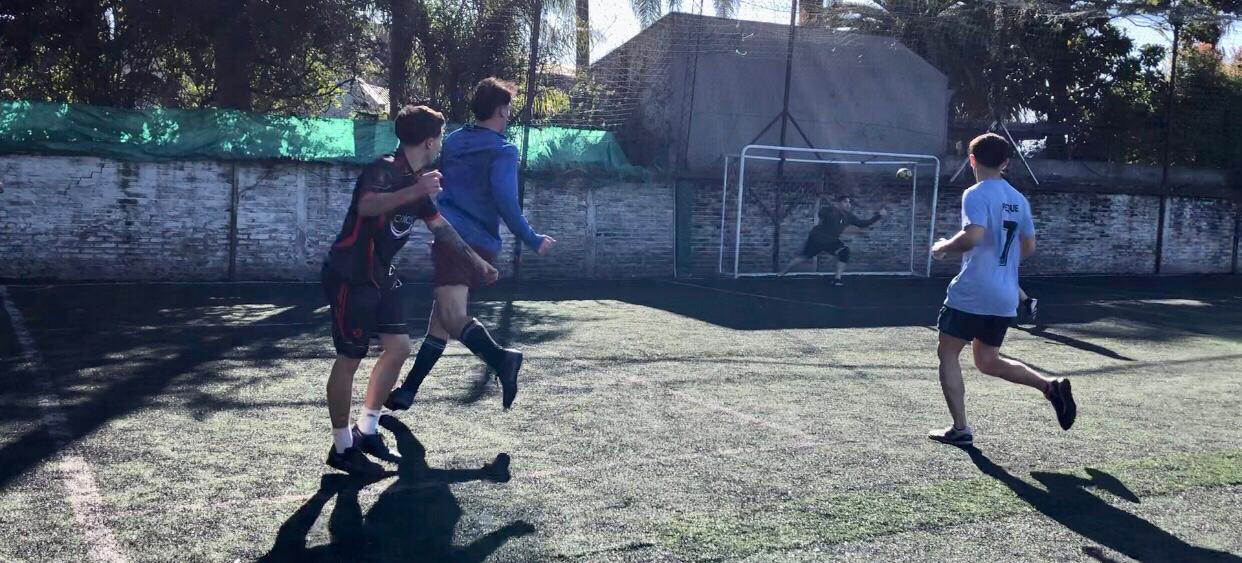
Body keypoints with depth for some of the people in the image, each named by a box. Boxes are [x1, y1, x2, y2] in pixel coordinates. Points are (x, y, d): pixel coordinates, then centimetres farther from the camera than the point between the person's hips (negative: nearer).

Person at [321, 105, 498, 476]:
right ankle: (342, 448, 10)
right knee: (349, 359, -2)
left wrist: (477, 263, 23)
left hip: (379, 277, 9)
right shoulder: (385, 169, -19)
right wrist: (416, 191, -52)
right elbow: (366, 206, -41)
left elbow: (441, 229, 20)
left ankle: (366, 430, 22)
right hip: (350, 278, -9)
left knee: (399, 347, 9)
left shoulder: (417, 180, 9)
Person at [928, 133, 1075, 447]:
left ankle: (960, 429, 6)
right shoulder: (1018, 200, 12)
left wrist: (942, 248, -10)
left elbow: (973, 236, -27)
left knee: (947, 353, 7)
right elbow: (1029, 247, 17)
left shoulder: (976, 195, -12)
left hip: (972, 293, -7)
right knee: (988, 361, 19)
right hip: (1005, 297, 7)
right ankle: (1050, 386, 1)